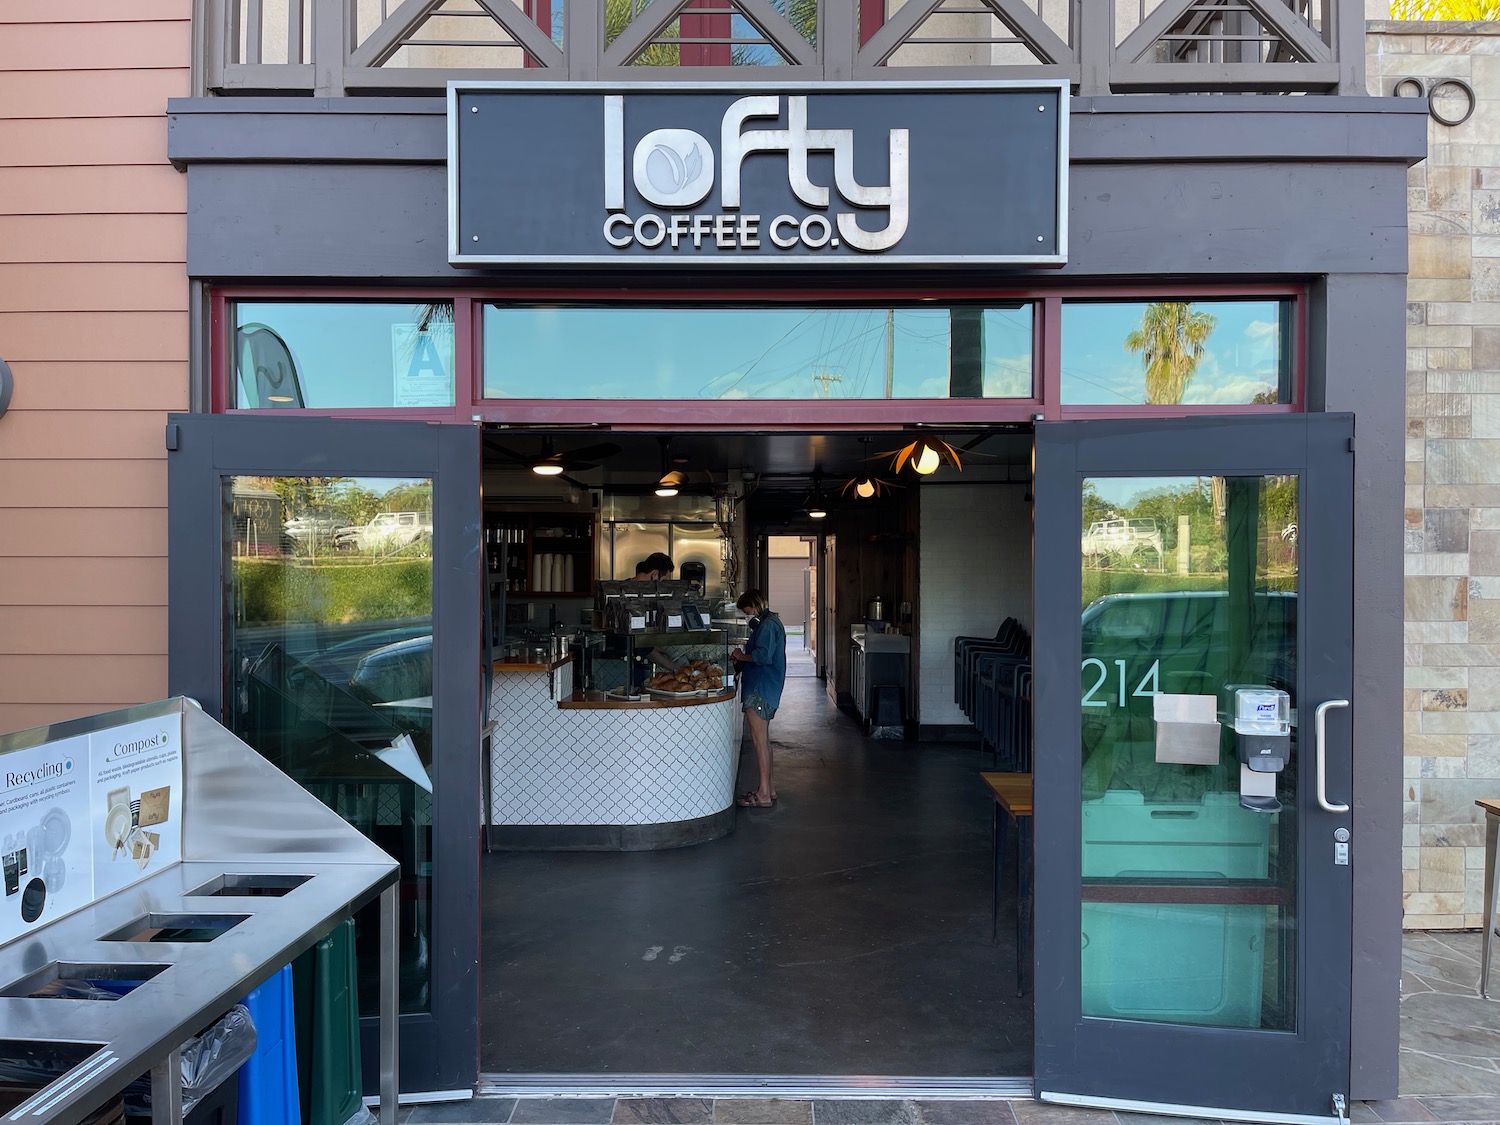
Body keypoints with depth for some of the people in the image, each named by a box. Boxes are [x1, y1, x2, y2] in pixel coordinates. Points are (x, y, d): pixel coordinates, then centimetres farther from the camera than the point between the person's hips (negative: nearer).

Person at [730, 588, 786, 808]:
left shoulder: (767, 625, -15)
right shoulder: (769, 623, 19)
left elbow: (763, 656, -26)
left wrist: (742, 656, -11)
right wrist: (741, 660, 7)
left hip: (760, 691, -11)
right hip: (761, 689, 11)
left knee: (759, 739, -8)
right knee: (762, 738, 16)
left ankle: (764, 794, -5)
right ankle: (769, 787, 24)